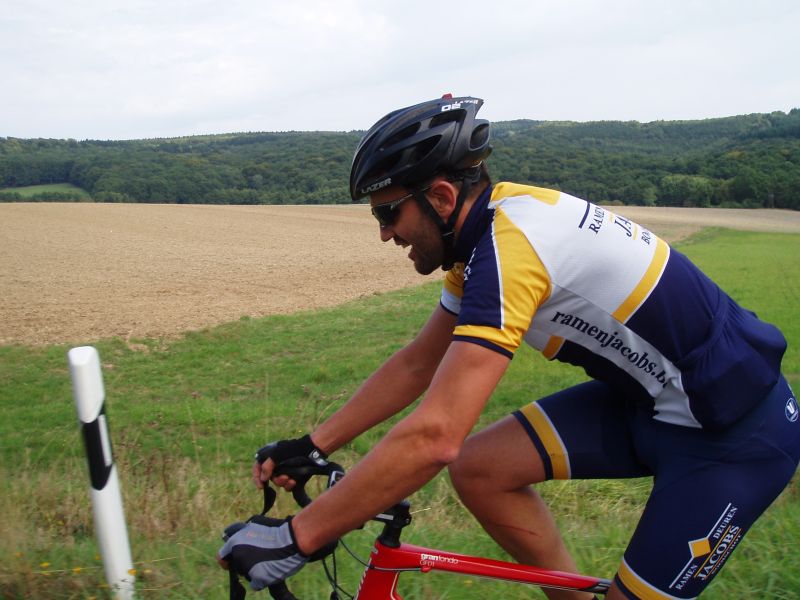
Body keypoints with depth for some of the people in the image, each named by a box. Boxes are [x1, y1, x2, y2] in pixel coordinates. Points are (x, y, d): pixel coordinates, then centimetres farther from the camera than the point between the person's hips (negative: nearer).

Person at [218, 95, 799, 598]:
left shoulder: (511, 244, -29)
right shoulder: (487, 231, 0)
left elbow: (433, 436, -35)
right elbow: (417, 364, 7)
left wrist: (293, 540, -28)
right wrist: (311, 446, 4)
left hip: (739, 432, -8)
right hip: (651, 399, 8)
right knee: (479, 469, -4)